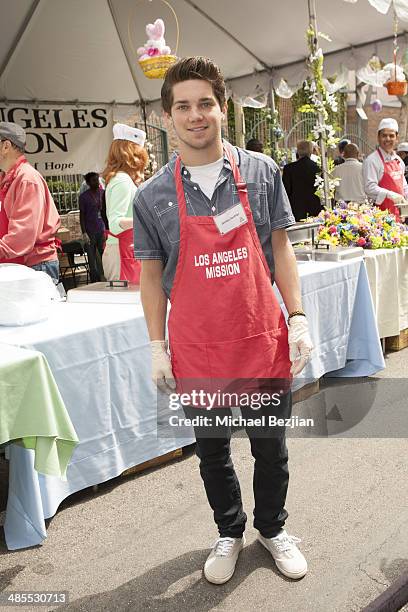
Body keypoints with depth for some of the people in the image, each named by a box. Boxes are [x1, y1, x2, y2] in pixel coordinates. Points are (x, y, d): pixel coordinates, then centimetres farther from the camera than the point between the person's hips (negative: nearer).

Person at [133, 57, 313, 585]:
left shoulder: (261, 172, -1)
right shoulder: (152, 196, -3)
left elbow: (280, 248, 4)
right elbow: (151, 274, 3)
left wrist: (298, 318, -3)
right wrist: (158, 349, 0)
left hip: (262, 338, 1)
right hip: (196, 348, 0)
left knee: (270, 448, 16)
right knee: (212, 452, 17)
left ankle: (272, 528, 44)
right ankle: (229, 533, 44)